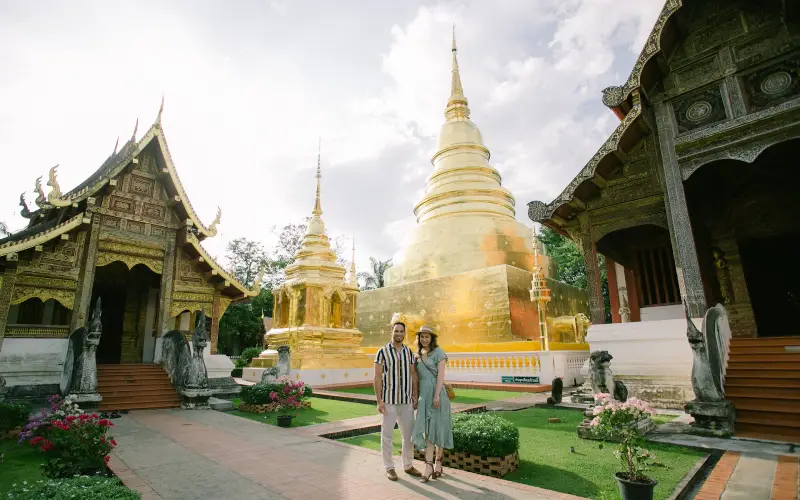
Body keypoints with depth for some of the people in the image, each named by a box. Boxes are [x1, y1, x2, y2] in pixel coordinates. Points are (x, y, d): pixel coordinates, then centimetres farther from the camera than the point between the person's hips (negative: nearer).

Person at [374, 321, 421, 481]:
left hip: (406, 401, 5)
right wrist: (379, 401, -14)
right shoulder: (382, 352, -8)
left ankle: (408, 465, 28)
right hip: (389, 400, -4)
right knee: (387, 435, 5)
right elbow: (377, 377, -9)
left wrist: (415, 397, 5)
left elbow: (413, 375, 9)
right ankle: (389, 468, 20)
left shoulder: (409, 352, 6)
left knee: (409, 434, 12)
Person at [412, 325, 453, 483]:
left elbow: (441, 374, -12)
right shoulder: (418, 354, 13)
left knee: (437, 427, 2)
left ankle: (438, 463, 15)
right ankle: (429, 467, 1)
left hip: (436, 392, -5)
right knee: (426, 428, 0)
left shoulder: (438, 352, -5)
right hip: (423, 394, 5)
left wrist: (437, 395, -20)